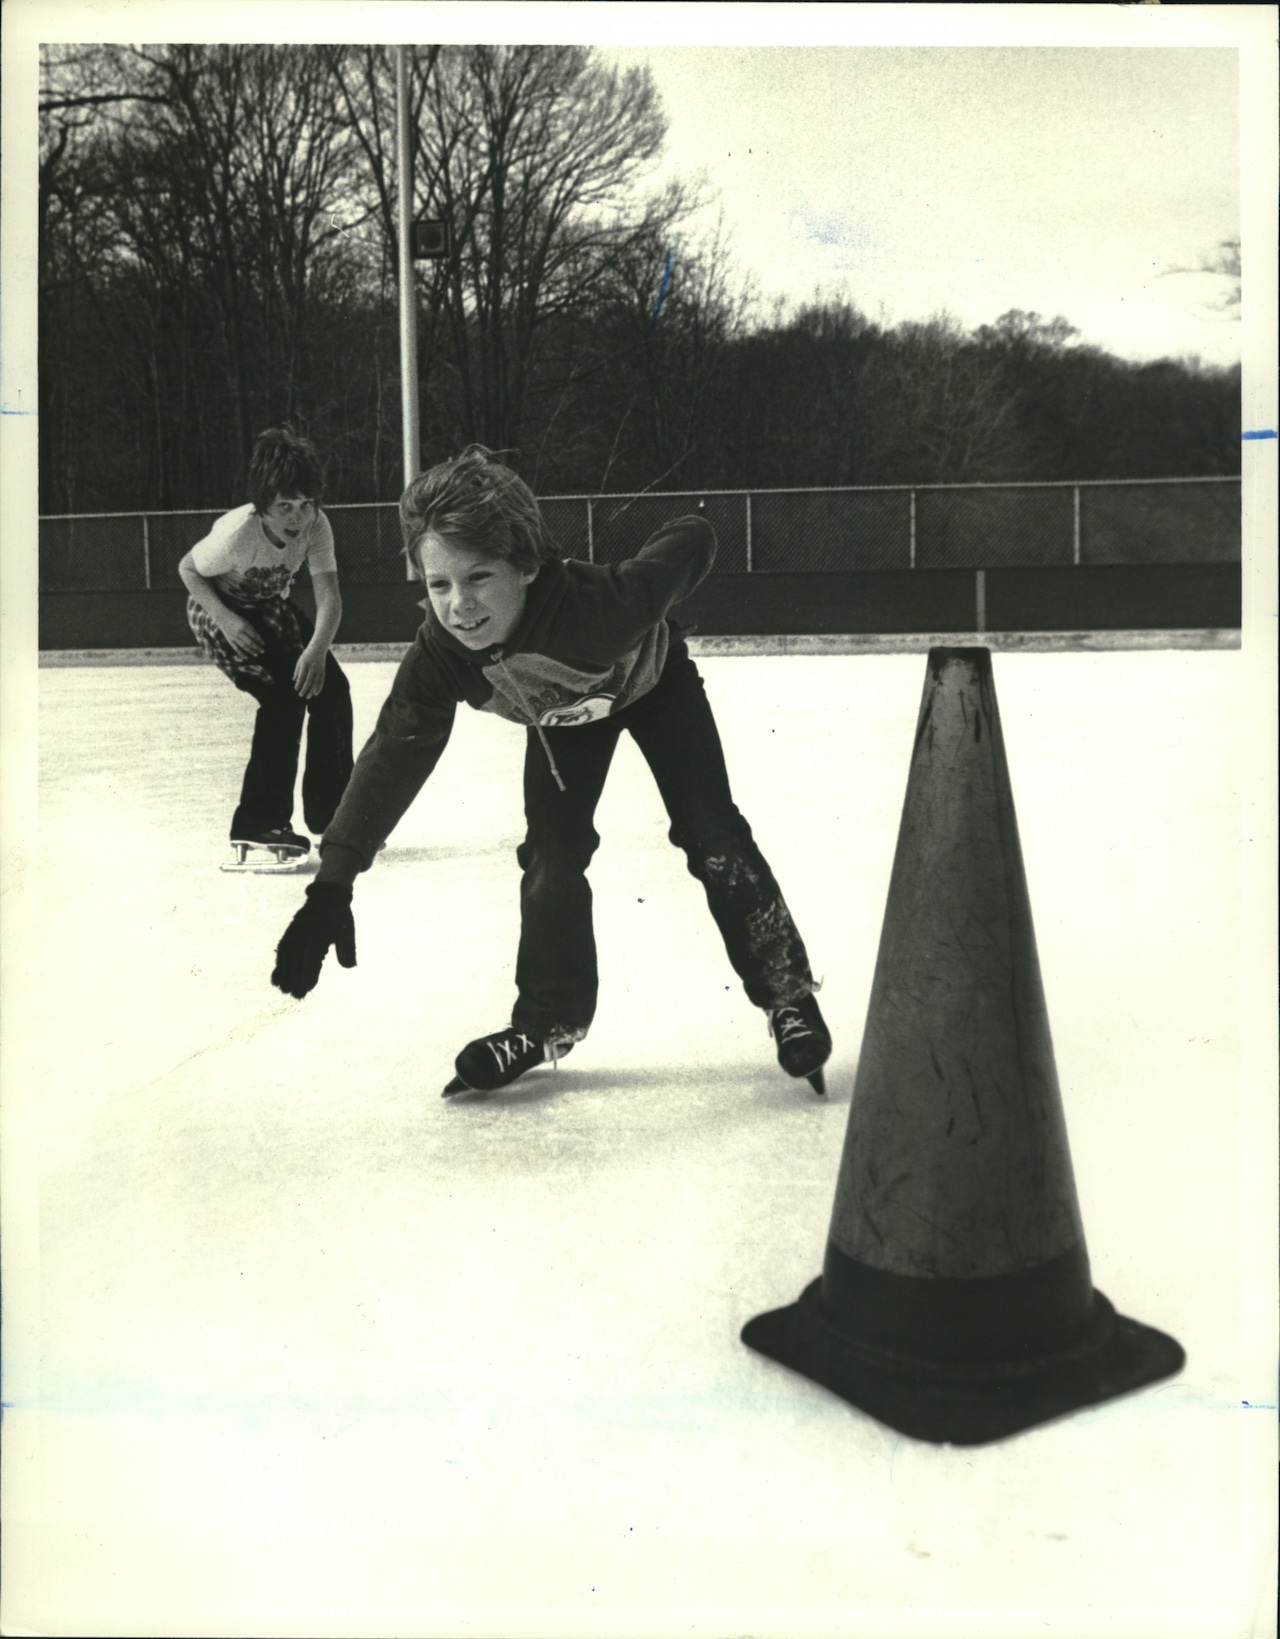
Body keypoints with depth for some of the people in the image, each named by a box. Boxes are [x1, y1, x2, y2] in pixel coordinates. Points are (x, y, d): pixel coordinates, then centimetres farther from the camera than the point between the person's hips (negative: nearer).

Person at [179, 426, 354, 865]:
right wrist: (227, 620, -29)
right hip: (218, 611, -6)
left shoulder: (315, 525, -22)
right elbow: (188, 569, -17)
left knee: (331, 688, 0)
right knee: (283, 697, -22)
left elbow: (329, 597, -28)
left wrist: (317, 649, -45)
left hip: (271, 608, 6)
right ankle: (258, 825, -16)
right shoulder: (237, 533, -34)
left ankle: (330, 811, 17)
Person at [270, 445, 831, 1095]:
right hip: (560, 716, 3)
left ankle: (789, 992, 4)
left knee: (711, 835, -10)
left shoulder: (599, 602, -48)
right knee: (551, 855, -5)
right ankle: (548, 1021, 12)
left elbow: (694, 540, -34)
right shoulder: (441, 656, -36)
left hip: (652, 682, -3)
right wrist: (332, 884, -39)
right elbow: (392, 758, -33)